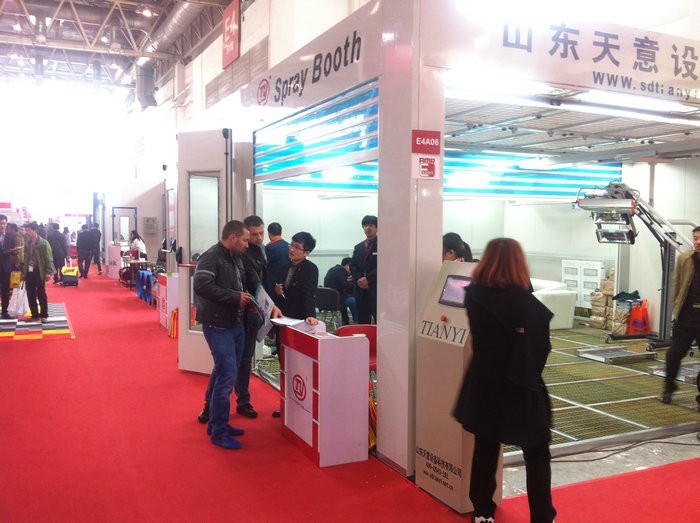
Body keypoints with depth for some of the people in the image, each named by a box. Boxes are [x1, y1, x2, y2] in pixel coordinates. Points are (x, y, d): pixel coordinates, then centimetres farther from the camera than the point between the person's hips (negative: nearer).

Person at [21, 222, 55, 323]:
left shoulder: (44, 243, -6)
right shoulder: (27, 244, 11)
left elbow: (49, 259, -9)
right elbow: (25, 259, 15)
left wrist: (48, 272, -16)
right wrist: (23, 272, 12)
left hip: (39, 272, -6)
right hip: (29, 272, 6)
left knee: (41, 295, 1)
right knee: (30, 295, 8)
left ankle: (44, 315, 10)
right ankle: (35, 315, 16)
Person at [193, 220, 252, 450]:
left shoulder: (236, 258, 12)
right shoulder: (211, 257, -15)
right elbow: (201, 285, -26)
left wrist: (245, 299, 5)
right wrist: (235, 297, -22)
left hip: (235, 324, 9)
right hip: (217, 325, -9)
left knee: (224, 373, 17)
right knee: (227, 374, -9)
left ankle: (217, 422, 31)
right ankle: (218, 431, 3)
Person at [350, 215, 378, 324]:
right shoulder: (358, 247, 19)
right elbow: (352, 266, 13)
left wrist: (368, 279, -15)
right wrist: (359, 279, -6)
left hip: (376, 289, -5)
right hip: (361, 289, 5)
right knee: (362, 322, 7)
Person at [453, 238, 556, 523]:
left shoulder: (473, 295, -7)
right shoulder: (525, 302, -20)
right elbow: (541, 348, -11)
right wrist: (528, 373, 5)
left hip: (484, 384, 5)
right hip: (519, 388, -5)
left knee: (484, 450, 17)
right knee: (537, 456, 12)